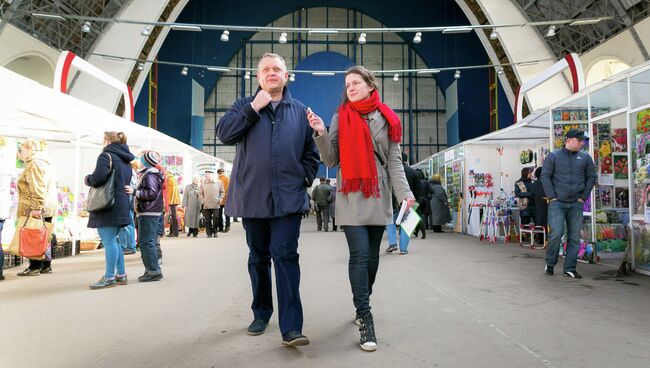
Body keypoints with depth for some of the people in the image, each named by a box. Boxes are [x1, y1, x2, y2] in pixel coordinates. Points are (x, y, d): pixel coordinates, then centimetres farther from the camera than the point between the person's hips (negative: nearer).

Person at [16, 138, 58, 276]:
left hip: (36, 209, -10)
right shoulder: (45, 163, 21)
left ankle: (35, 267, -5)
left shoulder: (34, 164, -11)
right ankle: (46, 265, 17)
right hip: (48, 208, 10)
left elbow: (37, 188, -21)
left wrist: (36, 208, -25)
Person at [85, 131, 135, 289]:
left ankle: (109, 277, -1)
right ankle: (121, 275, 19)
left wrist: (87, 179, -4)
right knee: (114, 240, 15)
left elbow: (99, 177, -22)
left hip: (108, 206, -9)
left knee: (108, 242, -5)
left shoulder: (106, 155, -9)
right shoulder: (125, 159, 18)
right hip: (122, 205, 9)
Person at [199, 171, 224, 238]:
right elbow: (200, 193, 14)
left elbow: (222, 192, 9)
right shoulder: (203, 184, 6)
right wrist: (202, 200, 2)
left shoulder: (218, 182, 3)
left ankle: (215, 232, 14)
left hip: (216, 205, -1)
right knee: (208, 220, 1)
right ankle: (209, 233, 11)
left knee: (215, 219, -3)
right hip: (206, 205, 1)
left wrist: (220, 199, -2)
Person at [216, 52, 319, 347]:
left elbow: (311, 151, 15)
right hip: (252, 197, 1)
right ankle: (261, 314, 28)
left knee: (285, 256, -10)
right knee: (258, 258, 12)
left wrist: (306, 177, 2)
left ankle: (291, 328, -10)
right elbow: (224, 133, -7)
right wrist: (254, 108, -10)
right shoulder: (244, 106, 10)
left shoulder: (300, 111, 12)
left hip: (288, 198, -1)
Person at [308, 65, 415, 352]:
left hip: (378, 197, 3)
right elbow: (331, 160, 1)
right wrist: (321, 134, -14)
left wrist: (404, 192, -7)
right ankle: (365, 318, -3)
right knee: (360, 256, -9)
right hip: (351, 198, -2)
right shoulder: (340, 118, 4)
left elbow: (394, 161, 5)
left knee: (372, 257, 10)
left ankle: (361, 307, 28)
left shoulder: (386, 119, 8)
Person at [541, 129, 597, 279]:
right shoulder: (554, 156, 1)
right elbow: (545, 176, -1)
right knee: (556, 233, -11)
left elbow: (592, 177, 14)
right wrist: (552, 197, -7)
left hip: (576, 204, 4)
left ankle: (570, 269, 13)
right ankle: (550, 263, 9)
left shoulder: (585, 158, 9)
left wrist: (583, 196, 5)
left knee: (574, 237, 4)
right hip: (557, 203, -3)